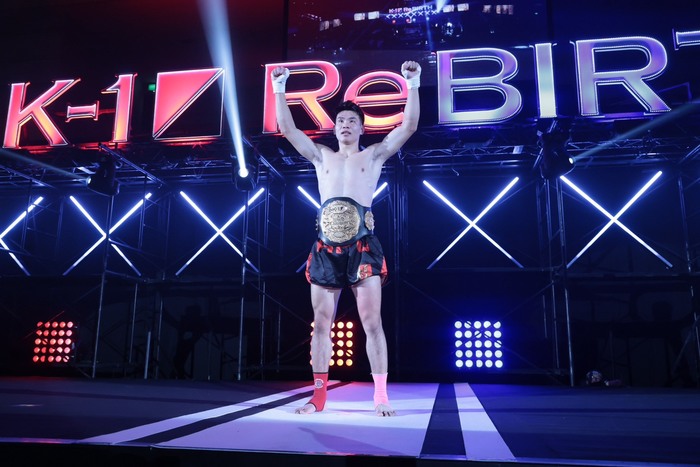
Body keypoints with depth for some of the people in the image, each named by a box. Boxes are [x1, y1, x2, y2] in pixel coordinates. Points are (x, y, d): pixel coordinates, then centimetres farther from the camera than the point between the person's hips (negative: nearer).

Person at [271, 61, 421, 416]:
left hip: (362, 246, -3)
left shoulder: (374, 155, 13)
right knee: (321, 323, 3)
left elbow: (409, 126, 5)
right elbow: (288, 129, 15)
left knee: (371, 322, -5)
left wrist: (412, 86, -3)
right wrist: (280, 90, 10)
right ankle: (319, 395, 10)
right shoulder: (321, 156, 20)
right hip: (325, 248, 3)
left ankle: (381, 396, 1)